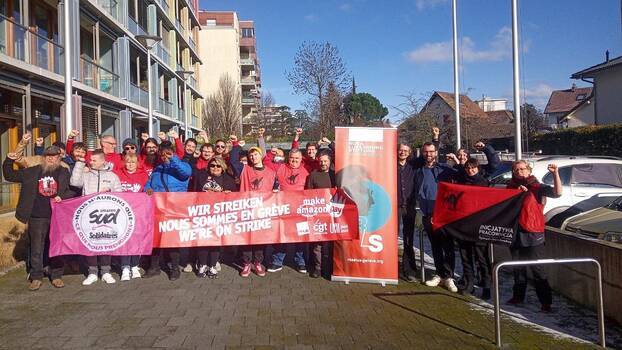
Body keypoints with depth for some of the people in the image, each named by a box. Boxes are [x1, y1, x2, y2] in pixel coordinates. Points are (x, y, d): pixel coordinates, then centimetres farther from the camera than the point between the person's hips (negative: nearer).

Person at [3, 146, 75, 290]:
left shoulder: (64, 173, 6)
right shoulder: (32, 172, 10)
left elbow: (74, 190, 2)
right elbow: (10, 176, 17)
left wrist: (62, 196, -15)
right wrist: (9, 161, 3)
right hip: (37, 217, 1)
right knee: (36, 248, 5)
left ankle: (57, 276, 16)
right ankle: (36, 277, 14)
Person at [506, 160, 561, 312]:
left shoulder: (537, 187, -5)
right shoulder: (511, 188, 8)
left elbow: (557, 193, -18)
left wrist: (555, 174, -31)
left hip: (533, 234, -5)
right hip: (516, 233, 5)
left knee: (536, 268, -6)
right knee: (518, 267, 16)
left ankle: (546, 301, 0)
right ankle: (518, 296, 29)